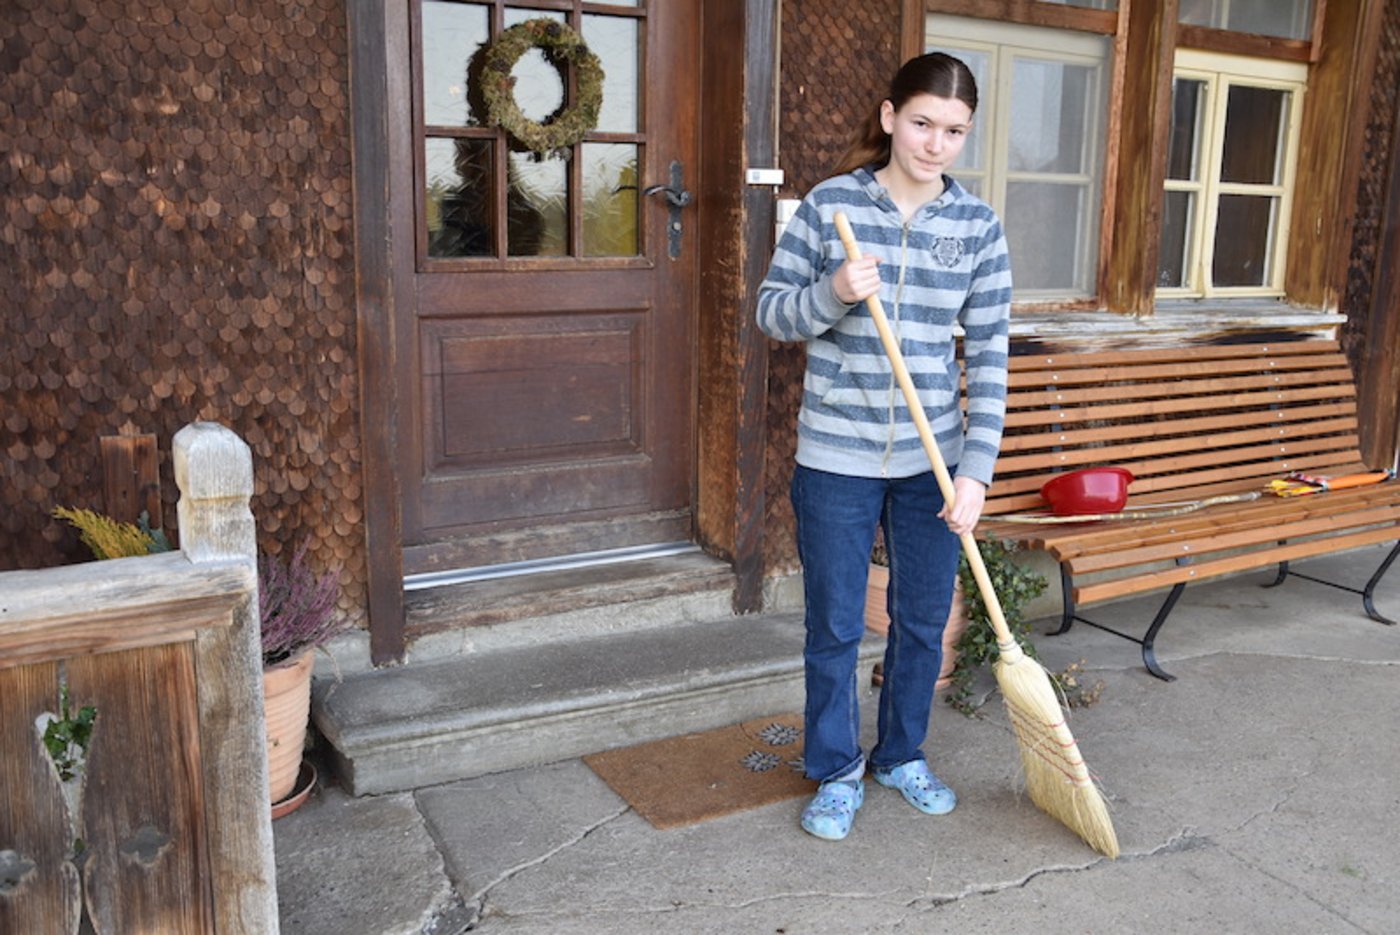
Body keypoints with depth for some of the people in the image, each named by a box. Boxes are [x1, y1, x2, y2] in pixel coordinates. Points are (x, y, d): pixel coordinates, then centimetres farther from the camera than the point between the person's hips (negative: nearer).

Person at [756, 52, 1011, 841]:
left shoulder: (978, 226, -1)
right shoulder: (830, 205, -5)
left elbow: (990, 356, -2)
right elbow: (772, 313, -1)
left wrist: (977, 472, -9)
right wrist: (831, 294, -23)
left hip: (932, 460, 2)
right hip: (837, 457, -2)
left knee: (924, 619, 15)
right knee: (835, 626, 9)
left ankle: (903, 756, 38)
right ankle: (837, 774, 29)